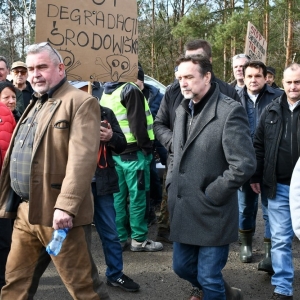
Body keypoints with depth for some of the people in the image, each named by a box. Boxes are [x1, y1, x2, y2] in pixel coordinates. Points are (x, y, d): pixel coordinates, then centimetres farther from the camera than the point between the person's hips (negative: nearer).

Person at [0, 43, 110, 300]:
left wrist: (66, 205, -27)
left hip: (57, 213, -8)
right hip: (25, 211, 9)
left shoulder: (80, 102, -10)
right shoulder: (36, 104, 19)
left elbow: (82, 157, -21)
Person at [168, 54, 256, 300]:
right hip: (182, 212, 8)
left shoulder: (230, 111, -15)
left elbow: (244, 165, -21)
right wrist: (171, 185, 8)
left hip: (212, 214, -7)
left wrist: (210, 195, -16)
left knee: (208, 278, 3)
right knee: (182, 267, 19)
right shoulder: (183, 110, 10)